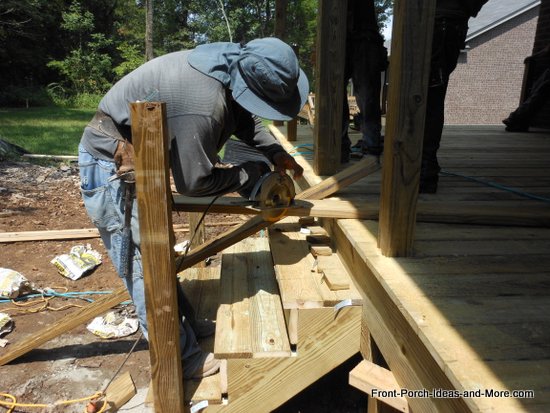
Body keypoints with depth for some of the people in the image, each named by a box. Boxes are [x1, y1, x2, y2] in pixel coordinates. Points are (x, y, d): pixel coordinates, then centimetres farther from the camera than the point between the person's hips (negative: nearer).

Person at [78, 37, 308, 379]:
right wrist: (249, 175, -12)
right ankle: (183, 360, 9)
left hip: (137, 157, 10)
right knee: (146, 265, -4)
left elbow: (244, 117, 14)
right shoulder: (203, 106, -35)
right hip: (112, 167, -9)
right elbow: (193, 182, -25)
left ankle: (187, 326, 33)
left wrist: (276, 152, 2)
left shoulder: (231, 64, -6)